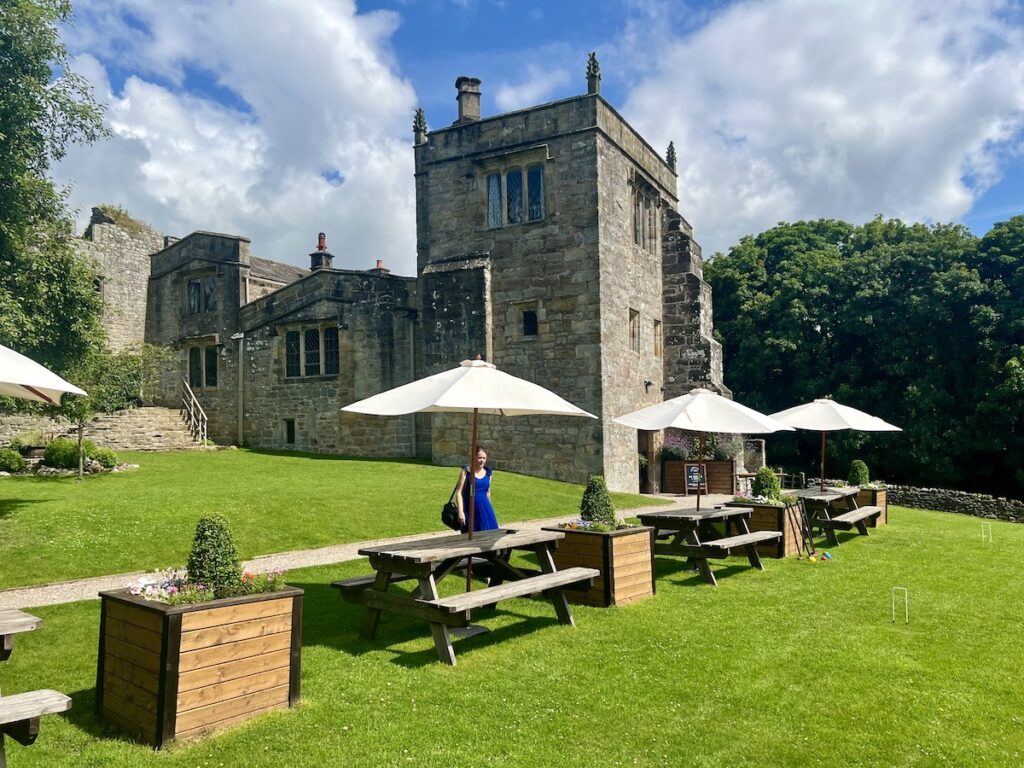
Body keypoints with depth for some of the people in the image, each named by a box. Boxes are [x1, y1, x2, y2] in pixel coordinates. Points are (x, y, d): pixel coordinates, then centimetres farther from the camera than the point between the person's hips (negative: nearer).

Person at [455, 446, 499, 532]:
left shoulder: (487, 472, 8)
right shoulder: (466, 471, -5)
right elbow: (459, 492, -8)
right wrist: (460, 512, -16)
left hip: (485, 510, 4)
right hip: (470, 510, -4)